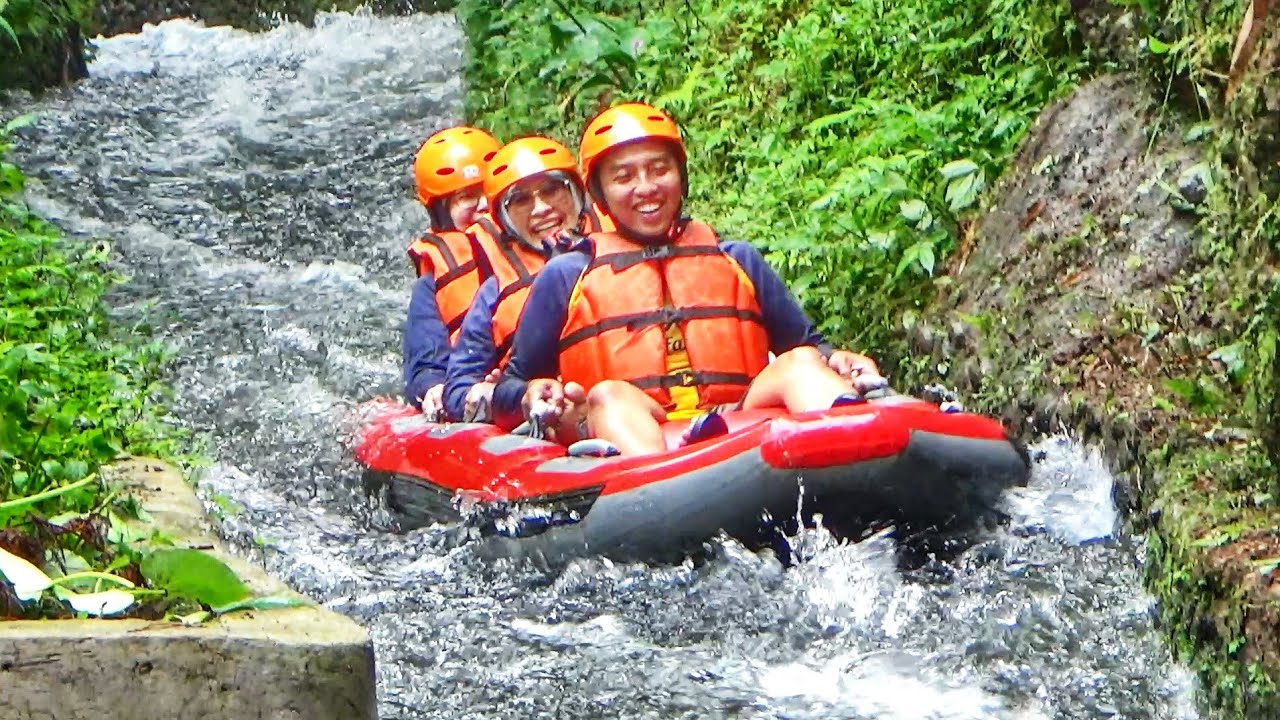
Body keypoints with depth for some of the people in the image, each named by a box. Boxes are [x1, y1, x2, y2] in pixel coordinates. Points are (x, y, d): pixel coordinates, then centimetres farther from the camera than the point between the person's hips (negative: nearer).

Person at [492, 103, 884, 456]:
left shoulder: (739, 262, 26)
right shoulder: (566, 278, 20)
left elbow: (804, 344, 27)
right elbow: (509, 386, 19)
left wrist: (833, 358, 3)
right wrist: (533, 396, -5)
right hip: (628, 446, -2)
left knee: (801, 363, -20)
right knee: (608, 396, -31)